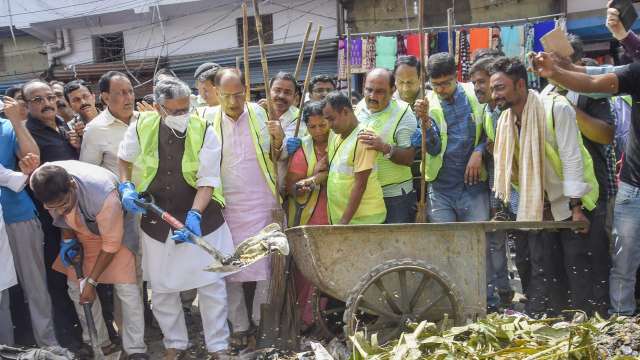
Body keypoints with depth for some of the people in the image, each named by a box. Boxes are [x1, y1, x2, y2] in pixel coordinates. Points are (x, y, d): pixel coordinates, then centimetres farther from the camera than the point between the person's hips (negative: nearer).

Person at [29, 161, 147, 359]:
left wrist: (91, 281, -20)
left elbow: (111, 243, -27)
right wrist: (67, 240, -13)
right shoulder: (44, 183, -27)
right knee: (76, 286, 3)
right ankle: (98, 343, 17)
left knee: (126, 288, -12)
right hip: (80, 230, 5)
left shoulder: (103, 194, -42)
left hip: (116, 227, -5)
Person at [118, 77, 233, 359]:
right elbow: (124, 159, 13)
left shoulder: (204, 131, -14)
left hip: (200, 217, -2)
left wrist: (194, 216, -29)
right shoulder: (141, 128, -8)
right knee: (161, 287, 11)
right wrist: (126, 187, -4)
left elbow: (207, 181, -15)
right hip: (156, 220, 2)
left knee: (211, 284, 1)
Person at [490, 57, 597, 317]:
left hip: (569, 202, -5)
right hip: (537, 207, 6)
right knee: (541, 272, 9)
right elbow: (506, 165, 7)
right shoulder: (506, 119, 2)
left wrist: (576, 207, -22)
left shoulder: (557, 108, -18)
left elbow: (572, 158, -20)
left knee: (577, 269, -2)